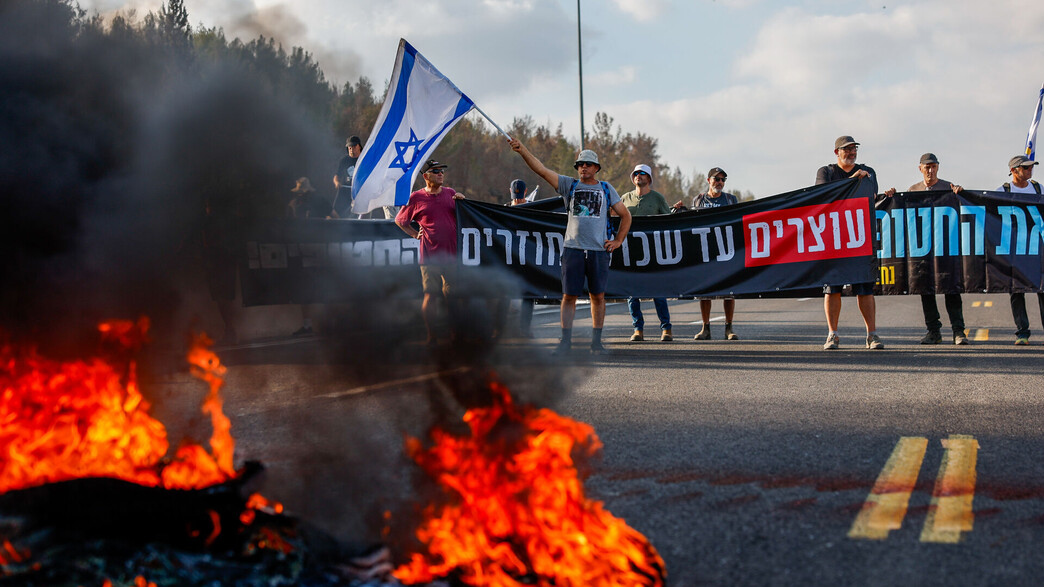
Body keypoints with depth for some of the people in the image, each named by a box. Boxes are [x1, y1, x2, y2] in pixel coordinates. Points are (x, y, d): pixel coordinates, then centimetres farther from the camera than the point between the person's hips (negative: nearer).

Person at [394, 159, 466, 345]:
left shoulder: (451, 193, 10)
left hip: (452, 254, 3)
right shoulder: (416, 198, 1)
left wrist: (462, 201, 4)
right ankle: (431, 335, 2)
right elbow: (399, 220, 12)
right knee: (430, 295, -6)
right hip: (430, 256, -3)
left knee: (453, 295, 8)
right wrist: (415, 234, 4)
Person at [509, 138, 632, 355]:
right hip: (573, 248, -1)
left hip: (599, 250, 1)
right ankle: (566, 341, 5)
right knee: (569, 296, -2)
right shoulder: (569, 185, 10)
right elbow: (541, 169, -1)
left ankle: (596, 341, 12)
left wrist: (618, 241, 8)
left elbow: (625, 215, 18)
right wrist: (522, 150, -13)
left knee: (598, 296, 4)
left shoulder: (606, 189, 13)